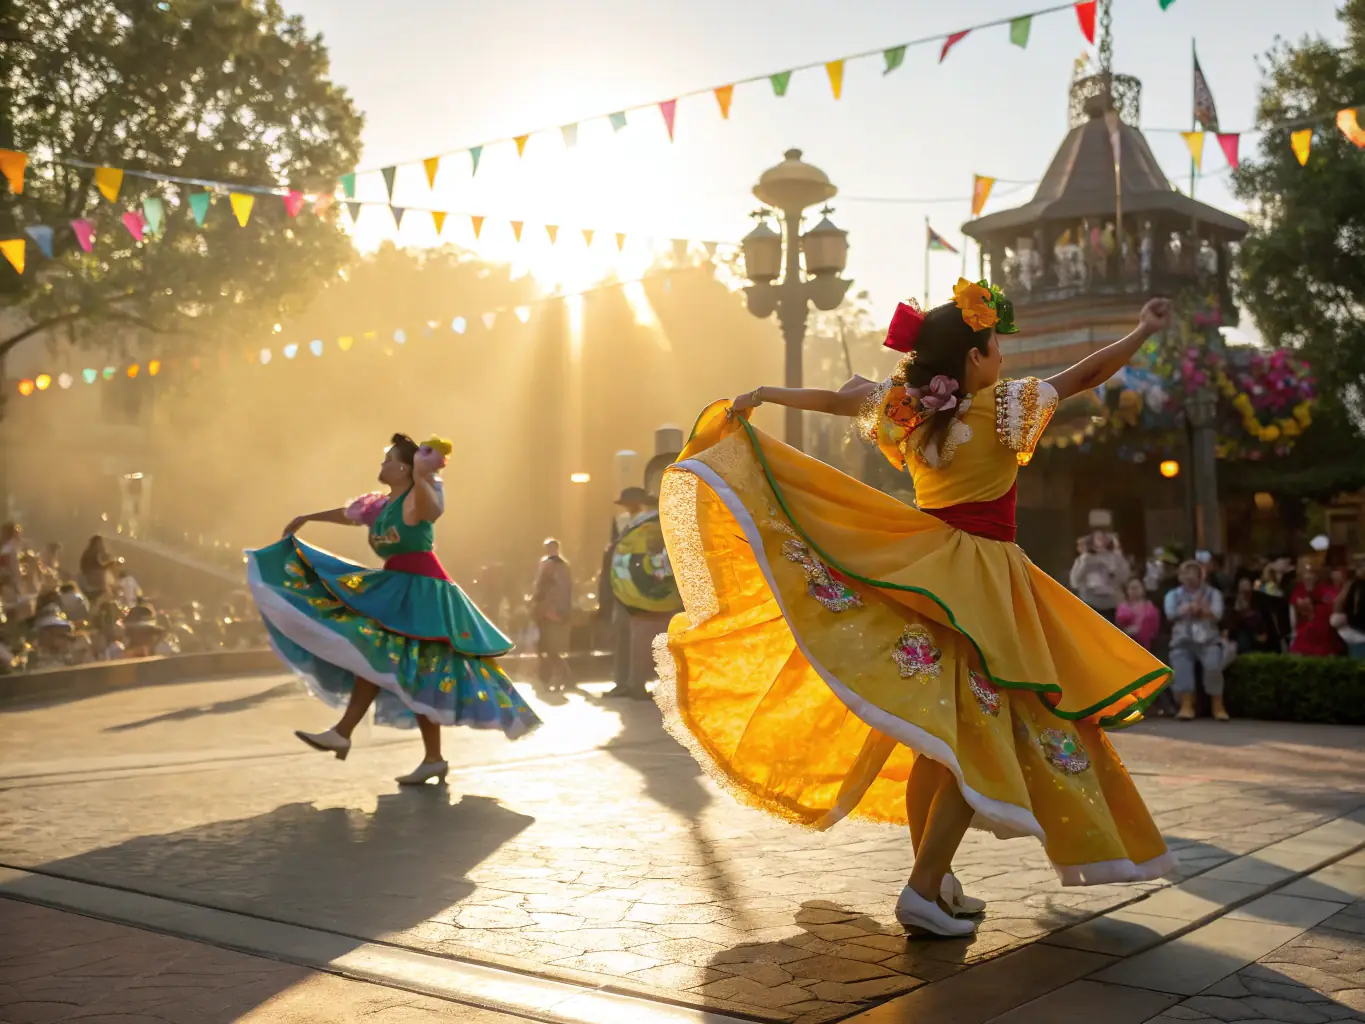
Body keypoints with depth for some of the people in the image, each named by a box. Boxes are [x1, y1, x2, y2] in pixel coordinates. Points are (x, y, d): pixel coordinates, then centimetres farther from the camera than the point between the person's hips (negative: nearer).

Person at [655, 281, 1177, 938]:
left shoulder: (903, 404, 3)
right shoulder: (1004, 406, -10)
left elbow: (833, 399, 10)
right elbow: (1086, 375, -4)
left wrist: (764, 396, 21)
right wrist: (1145, 331, 8)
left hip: (924, 571, 7)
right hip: (980, 579, -7)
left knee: (936, 733, 13)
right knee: (981, 734, -4)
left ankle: (935, 881, 20)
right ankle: (924, 890, -10)